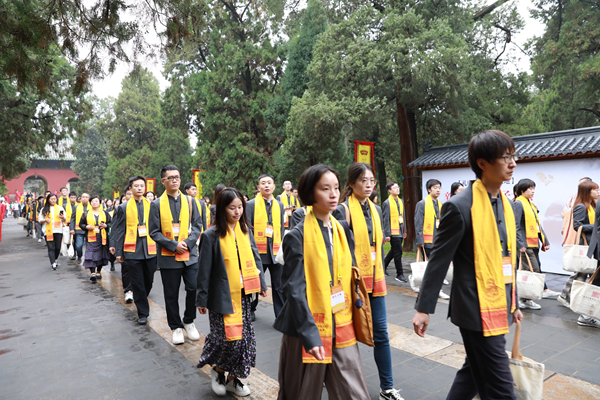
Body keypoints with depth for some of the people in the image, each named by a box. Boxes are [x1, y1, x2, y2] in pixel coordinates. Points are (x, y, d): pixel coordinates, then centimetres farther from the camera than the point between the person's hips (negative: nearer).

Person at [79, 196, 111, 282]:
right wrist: (87, 227, -9)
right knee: (91, 255, -13)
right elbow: (81, 224, 11)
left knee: (101, 255, 8)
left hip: (102, 238, 2)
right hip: (91, 238, -1)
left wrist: (105, 225, -9)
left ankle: (98, 272, 23)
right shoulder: (86, 214, 8)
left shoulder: (105, 213, 9)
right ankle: (93, 273, -17)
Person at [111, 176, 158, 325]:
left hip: (150, 249, 2)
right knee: (137, 283, 3)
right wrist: (118, 251, 0)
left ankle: (141, 300, 40)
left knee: (148, 281, 11)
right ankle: (143, 313, 15)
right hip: (133, 250, -1)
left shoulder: (151, 205, 6)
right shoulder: (124, 207, 3)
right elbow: (118, 231, 3)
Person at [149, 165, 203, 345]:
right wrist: (173, 245, -14)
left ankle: (189, 321, 22)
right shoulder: (156, 204, -1)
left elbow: (197, 225, 6)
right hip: (168, 256, -1)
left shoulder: (189, 201, 6)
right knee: (171, 294, 8)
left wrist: (188, 242, -10)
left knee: (194, 288, -2)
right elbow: (154, 232, -4)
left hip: (190, 254, 2)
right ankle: (176, 327, 25)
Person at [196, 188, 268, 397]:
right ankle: (218, 370, 26)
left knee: (245, 337, 8)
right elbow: (204, 269, -7)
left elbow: (255, 258, 12)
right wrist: (202, 299, -5)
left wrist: (261, 283, 8)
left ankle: (233, 378, 27)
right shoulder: (211, 235, -10)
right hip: (222, 295, -5)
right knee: (229, 337, -5)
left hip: (243, 294, 5)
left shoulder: (245, 231, 5)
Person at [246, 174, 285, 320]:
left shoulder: (279, 205, 11)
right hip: (258, 251, -2)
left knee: (279, 286, 1)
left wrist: (282, 248, 10)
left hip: (276, 251, 3)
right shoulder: (251, 204, -1)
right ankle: (251, 311, 33)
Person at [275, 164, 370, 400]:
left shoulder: (342, 229, 5)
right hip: (309, 329, -4)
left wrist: (353, 317, 8)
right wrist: (309, 334, -21)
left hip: (342, 327, 5)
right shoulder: (298, 236, -12)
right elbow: (294, 289, -15)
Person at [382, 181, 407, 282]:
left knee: (394, 251, 16)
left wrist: (405, 230, 17)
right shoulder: (387, 203, -9)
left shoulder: (401, 201, 13)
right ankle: (399, 274, 6)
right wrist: (387, 234, -13)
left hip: (400, 231, 7)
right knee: (398, 252, -4)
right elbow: (386, 220, -10)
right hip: (393, 231, -7)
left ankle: (383, 266, 34)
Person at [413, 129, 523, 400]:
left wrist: (513, 302, 19)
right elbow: (439, 261, -14)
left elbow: (507, 257, 15)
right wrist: (424, 308, -11)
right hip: (476, 309, -8)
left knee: (474, 373, 21)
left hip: (500, 306, 8)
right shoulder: (460, 206, -16)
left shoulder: (506, 203, 8)